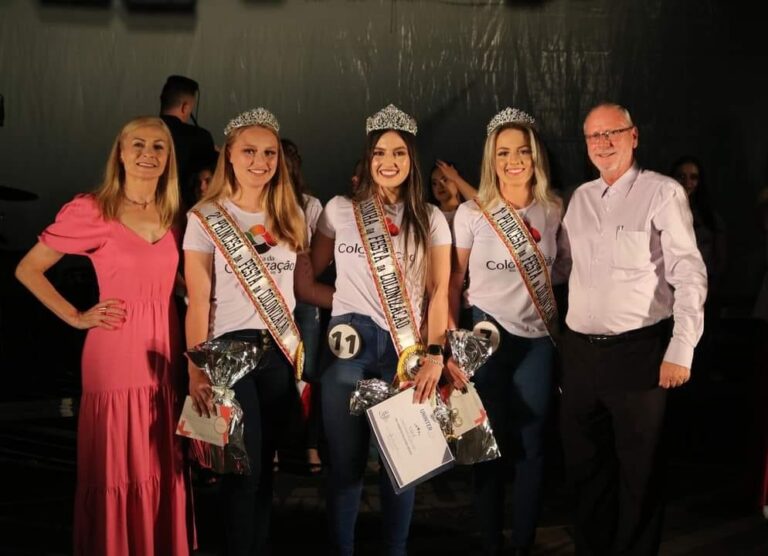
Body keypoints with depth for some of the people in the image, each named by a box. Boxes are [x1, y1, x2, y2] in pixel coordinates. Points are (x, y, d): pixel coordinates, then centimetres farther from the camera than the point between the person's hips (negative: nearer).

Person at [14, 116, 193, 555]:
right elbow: (28, 269, -2)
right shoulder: (91, 210, -8)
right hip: (117, 354, -5)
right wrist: (77, 317, -7)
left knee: (162, 471, 11)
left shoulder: (171, 214, 9)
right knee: (118, 473, 1)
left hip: (164, 354, 5)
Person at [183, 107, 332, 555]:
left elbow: (304, 286, 12)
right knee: (243, 467, -3)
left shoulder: (291, 217, 10)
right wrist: (197, 370, -14)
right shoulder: (206, 219, -4)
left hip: (281, 351, 4)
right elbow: (198, 300, -8)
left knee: (265, 465, 11)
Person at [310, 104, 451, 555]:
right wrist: (347, 297, -2)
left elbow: (439, 290, 1)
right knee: (346, 459, 3)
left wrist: (435, 355, -6)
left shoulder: (430, 219, 6)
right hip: (349, 345, 0)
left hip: (408, 347, 0)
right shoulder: (340, 210, 6)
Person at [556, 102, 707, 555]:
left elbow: (689, 275, -9)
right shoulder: (580, 198, 13)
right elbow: (559, 266, 19)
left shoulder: (663, 193, -5)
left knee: (638, 471, 5)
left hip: (638, 352, -5)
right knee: (585, 465, 15)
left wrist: (681, 349, -15)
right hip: (579, 353, 6)